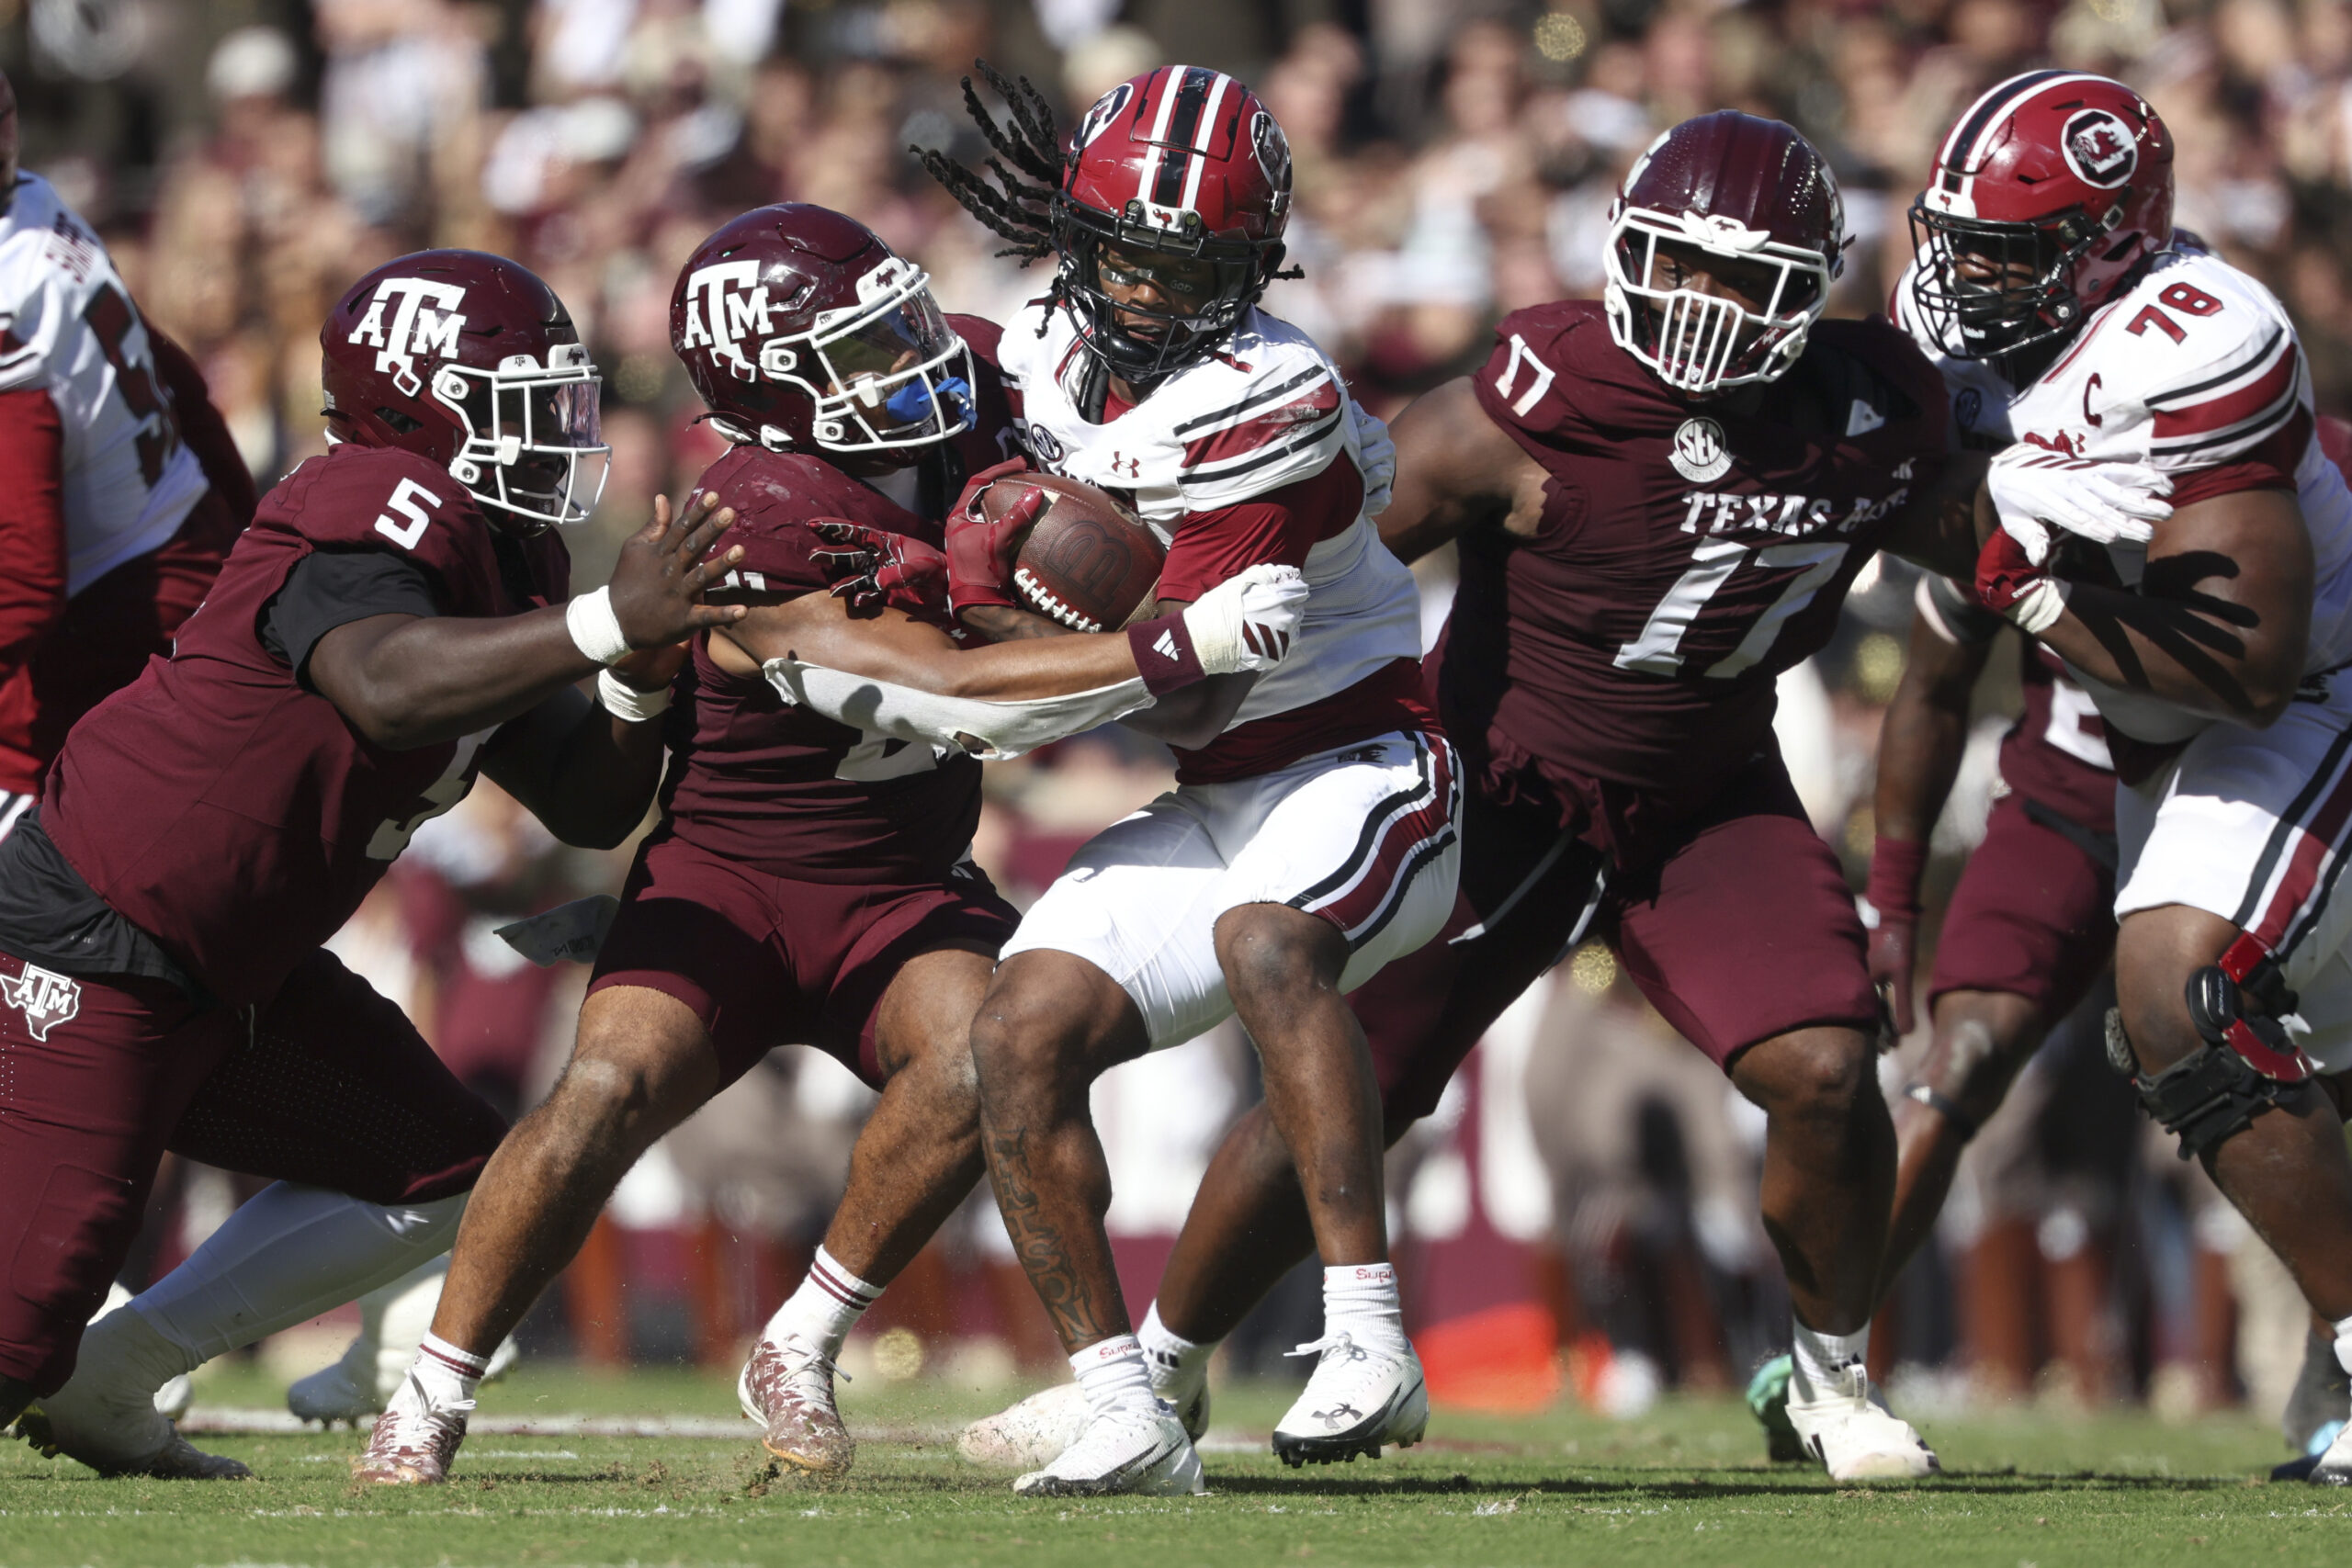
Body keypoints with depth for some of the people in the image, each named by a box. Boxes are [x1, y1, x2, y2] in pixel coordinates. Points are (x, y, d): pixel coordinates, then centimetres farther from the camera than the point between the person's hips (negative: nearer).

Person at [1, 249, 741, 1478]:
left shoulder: (500, 561, 9)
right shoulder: (378, 515, -20)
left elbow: (589, 808, 11)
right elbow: (385, 688, -41)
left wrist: (641, 676, -9)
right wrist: (604, 626, -43)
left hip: (232, 965, 10)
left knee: (444, 1180, 13)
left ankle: (103, 1379, 16)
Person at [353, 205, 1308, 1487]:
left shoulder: (956, 411, -7)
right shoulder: (758, 529, -27)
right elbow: (947, 699, -32)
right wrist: (1182, 646, -35)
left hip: (904, 891, 5)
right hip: (728, 876, -5)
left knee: (970, 1060, -25)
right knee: (611, 1090, -26)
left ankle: (799, 1353, -6)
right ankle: (428, 1402, -9)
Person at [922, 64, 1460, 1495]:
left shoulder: (1267, 406, -20)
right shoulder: (1049, 350, 3)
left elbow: (1188, 691, -20)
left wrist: (991, 613, -16)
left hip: (1362, 763, -8)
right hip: (1212, 809, 8)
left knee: (1265, 942, -37)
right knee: (1023, 1038, -9)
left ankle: (1370, 1344, -40)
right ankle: (1126, 1416, -6)